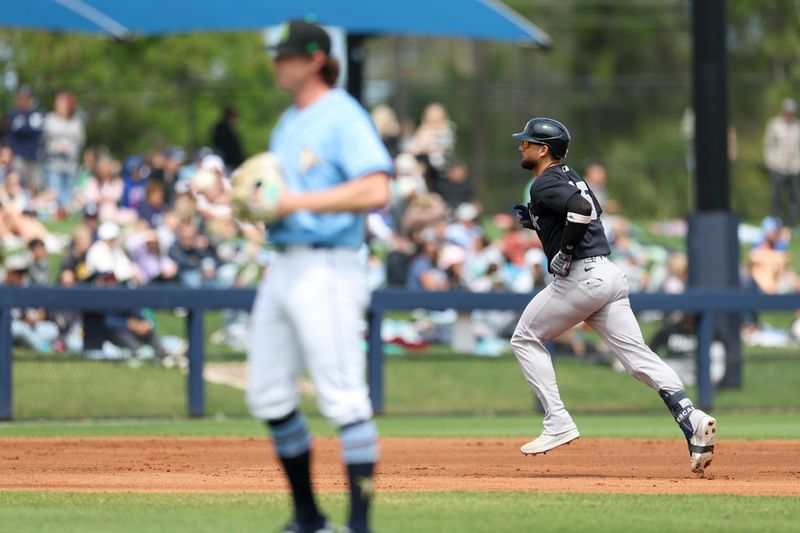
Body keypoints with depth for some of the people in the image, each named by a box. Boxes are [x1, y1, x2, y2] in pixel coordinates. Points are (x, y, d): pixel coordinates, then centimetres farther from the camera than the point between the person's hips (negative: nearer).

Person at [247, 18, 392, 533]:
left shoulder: (343, 117, -10)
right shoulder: (288, 123, 19)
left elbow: (375, 191, -22)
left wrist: (297, 201, -22)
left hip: (327, 270, -10)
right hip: (283, 269, 10)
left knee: (345, 400, -11)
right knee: (269, 396, 10)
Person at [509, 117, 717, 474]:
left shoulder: (545, 184, -8)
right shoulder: (570, 177, 21)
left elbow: (581, 208, -26)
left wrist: (564, 253, -17)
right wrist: (535, 220, 25)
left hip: (579, 277, -9)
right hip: (609, 275, 9)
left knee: (525, 339, 9)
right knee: (637, 356, 0)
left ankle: (558, 424, 1)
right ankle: (692, 420, -19)